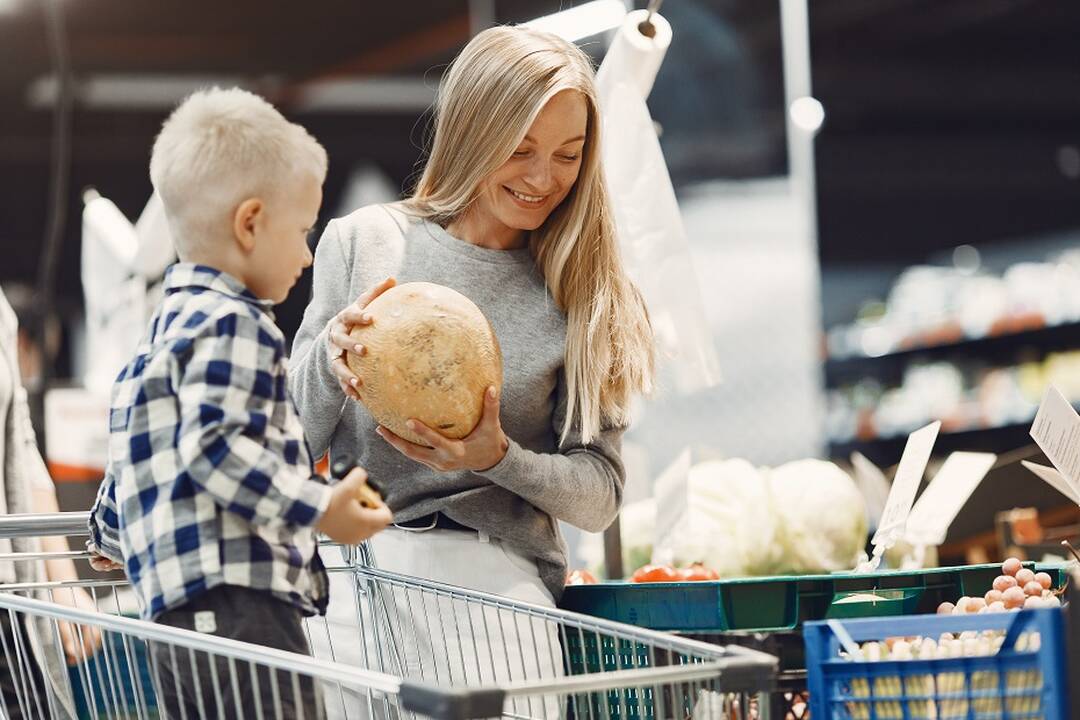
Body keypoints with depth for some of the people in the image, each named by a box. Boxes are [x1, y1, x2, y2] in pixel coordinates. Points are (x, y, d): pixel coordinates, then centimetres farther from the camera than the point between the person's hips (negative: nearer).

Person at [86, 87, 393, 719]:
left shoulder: (166, 330, 25)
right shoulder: (235, 325, -8)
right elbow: (215, 447, -20)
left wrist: (111, 529, 53)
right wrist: (318, 507, -22)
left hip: (181, 618, 11)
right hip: (238, 603, -11)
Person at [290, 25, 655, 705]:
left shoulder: (584, 291, 7)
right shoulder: (364, 241, 7)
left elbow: (599, 496, 7)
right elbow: (293, 447, 10)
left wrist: (501, 460, -12)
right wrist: (328, 356, -11)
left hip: (490, 557, 0)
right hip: (349, 544, 1)